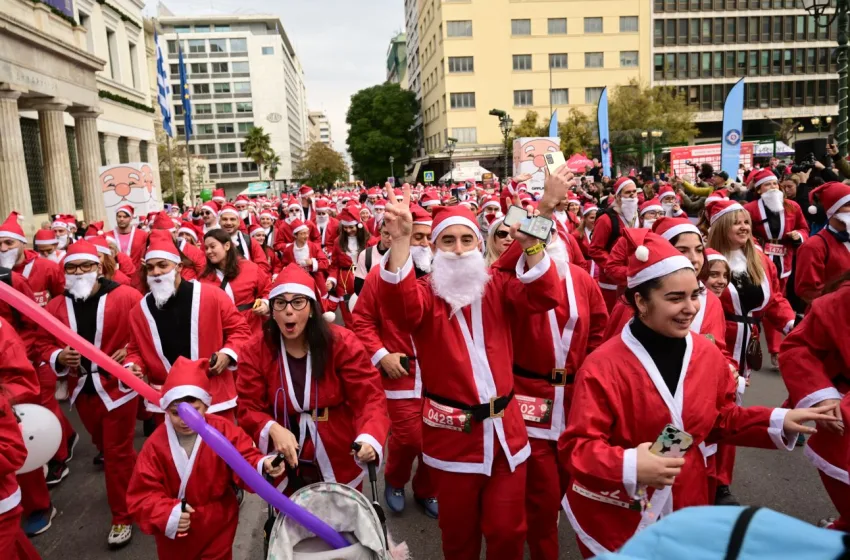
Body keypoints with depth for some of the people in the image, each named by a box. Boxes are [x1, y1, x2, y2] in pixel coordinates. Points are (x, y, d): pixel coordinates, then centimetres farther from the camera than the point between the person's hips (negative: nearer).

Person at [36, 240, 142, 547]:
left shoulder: (126, 297, -15)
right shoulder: (56, 306, -1)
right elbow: (44, 343, 8)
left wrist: (133, 352, -23)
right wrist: (58, 357, -12)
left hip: (116, 387, -5)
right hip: (82, 389, 6)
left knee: (117, 453, 3)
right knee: (105, 448, 23)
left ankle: (122, 516, 18)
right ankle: (136, 485, 49)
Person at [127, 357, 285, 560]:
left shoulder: (223, 430, -16)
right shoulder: (155, 445, -17)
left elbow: (245, 462, -15)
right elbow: (142, 495, -16)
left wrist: (263, 466, -38)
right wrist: (166, 514, -33)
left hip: (218, 526, 0)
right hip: (174, 533, 1)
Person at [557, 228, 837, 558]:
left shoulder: (709, 354, -4)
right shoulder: (603, 367, -23)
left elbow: (720, 420, 10)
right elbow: (576, 446, -22)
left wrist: (778, 421, -1)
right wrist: (629, 467, -37)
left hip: (686, 505, 5)